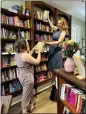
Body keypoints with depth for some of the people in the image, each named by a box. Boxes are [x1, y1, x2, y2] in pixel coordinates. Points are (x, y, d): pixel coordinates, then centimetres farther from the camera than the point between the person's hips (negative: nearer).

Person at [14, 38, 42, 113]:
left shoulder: (17, 53, 0)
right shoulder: (25, 55, -28)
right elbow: (37, 62, -19)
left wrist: (33, 49, 13)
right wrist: (39, 52, -8)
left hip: (22, 75, 10)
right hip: (27, 77, -10)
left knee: (29, 92, 27)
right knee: (26, 95, 9)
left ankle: (30, 106, 46)